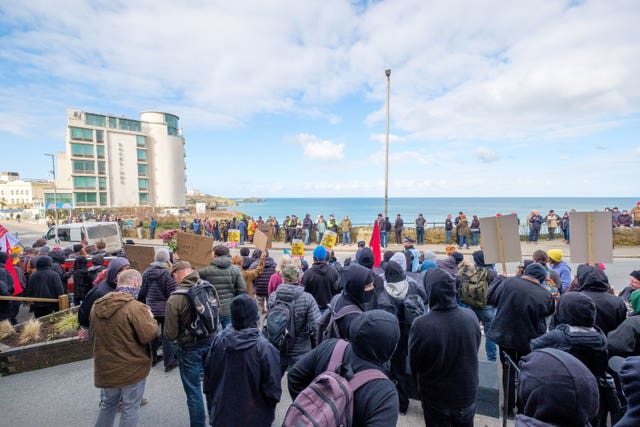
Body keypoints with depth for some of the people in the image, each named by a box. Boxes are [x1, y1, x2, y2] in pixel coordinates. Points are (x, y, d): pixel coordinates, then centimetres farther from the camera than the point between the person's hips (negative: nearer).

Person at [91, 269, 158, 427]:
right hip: (131, 369, -6)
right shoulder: (136, 307, -25)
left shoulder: (97, 305, -1)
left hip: (105, 367, 7)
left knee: (108, 404, 27)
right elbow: (149, 335, -22)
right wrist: (151, 319, -6)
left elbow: (93, 336, 13)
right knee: (130, 409, 11)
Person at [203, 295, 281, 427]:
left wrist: (211, 408, 16)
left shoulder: (219, 340, -13)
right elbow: (272, 386, -18)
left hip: (222, 415, 4)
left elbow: (208, 375, 0)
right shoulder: (263, 347, -25)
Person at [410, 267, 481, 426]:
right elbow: (474, 351, -2)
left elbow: (414, 364, -15)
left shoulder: (421, 325, -33)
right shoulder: (471, 316, -20)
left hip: (436, 397, -3)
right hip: (467, 393, 3)